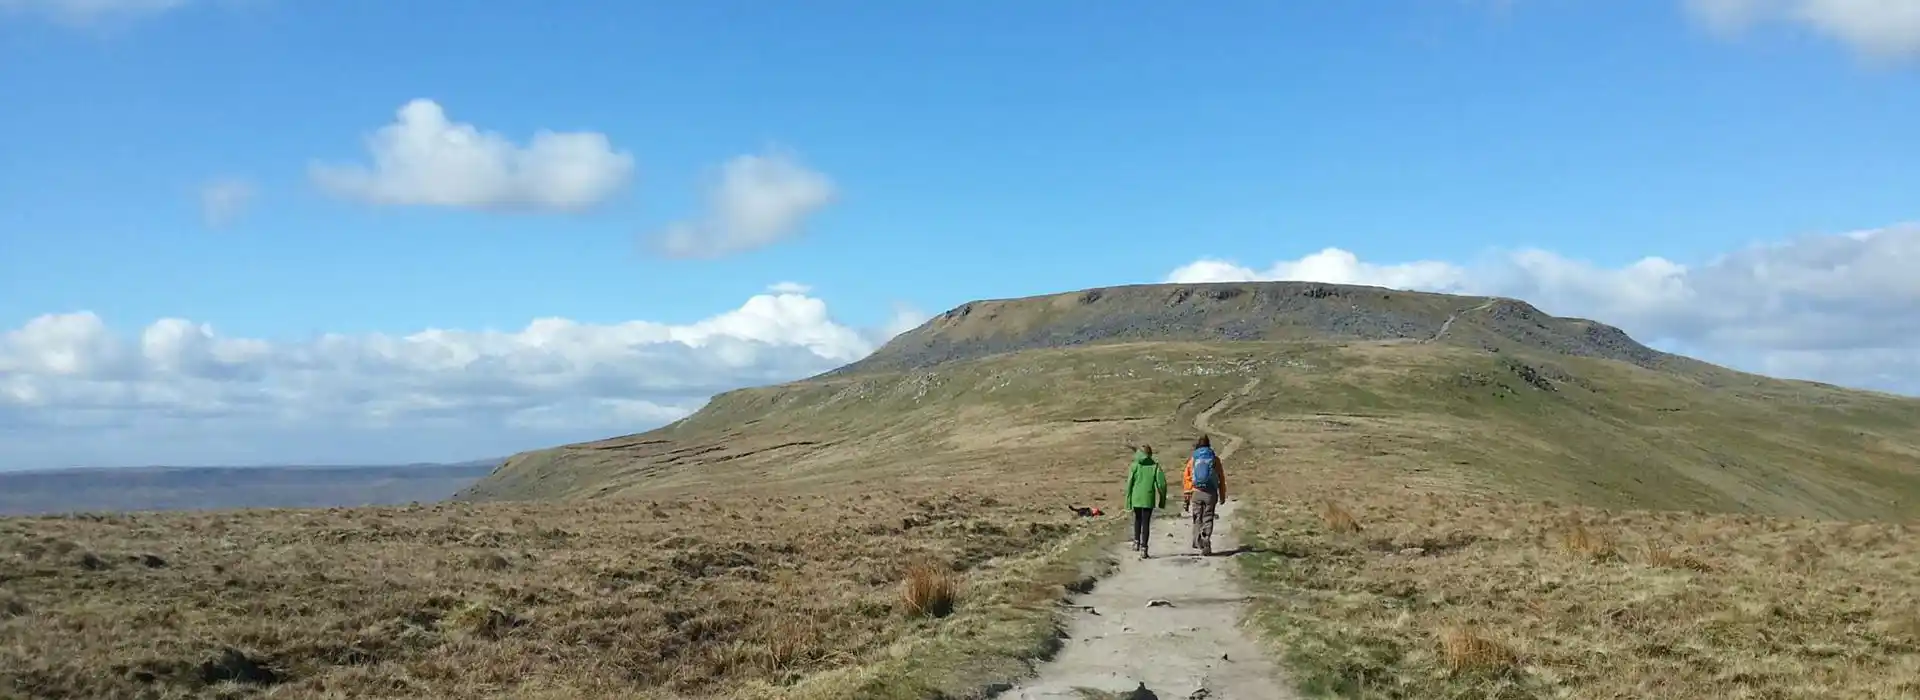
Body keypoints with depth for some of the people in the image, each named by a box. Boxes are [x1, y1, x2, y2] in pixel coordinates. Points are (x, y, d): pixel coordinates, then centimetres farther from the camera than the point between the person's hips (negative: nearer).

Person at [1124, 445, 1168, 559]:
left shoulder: (1135, 466, -2)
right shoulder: (1155, 466, -1)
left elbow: (1129, 483, -4)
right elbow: (1161, 484, -4)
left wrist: (1128, 500, 2)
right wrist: (1162, 500, 7)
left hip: (1136, 498, 1)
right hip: (1148, 499, -1)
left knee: (1137, 520, 25)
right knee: (1146, 523, 5)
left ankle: (1136, 541, 21)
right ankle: (1143, 549, 1)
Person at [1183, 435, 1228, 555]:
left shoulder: (1192, 459, 4)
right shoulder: (1215, 459, 4)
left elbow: (1187, 478, 3)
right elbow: (1221, 479, 7)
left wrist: (1186, 496, 8)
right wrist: (1222, 496, 15)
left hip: (1196, 492, 0)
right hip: (1210, 493, 0)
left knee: (1197, 518, 14)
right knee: (1207, 519, 4)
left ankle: (1198, 541, 5)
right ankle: (1206, 546, -4)